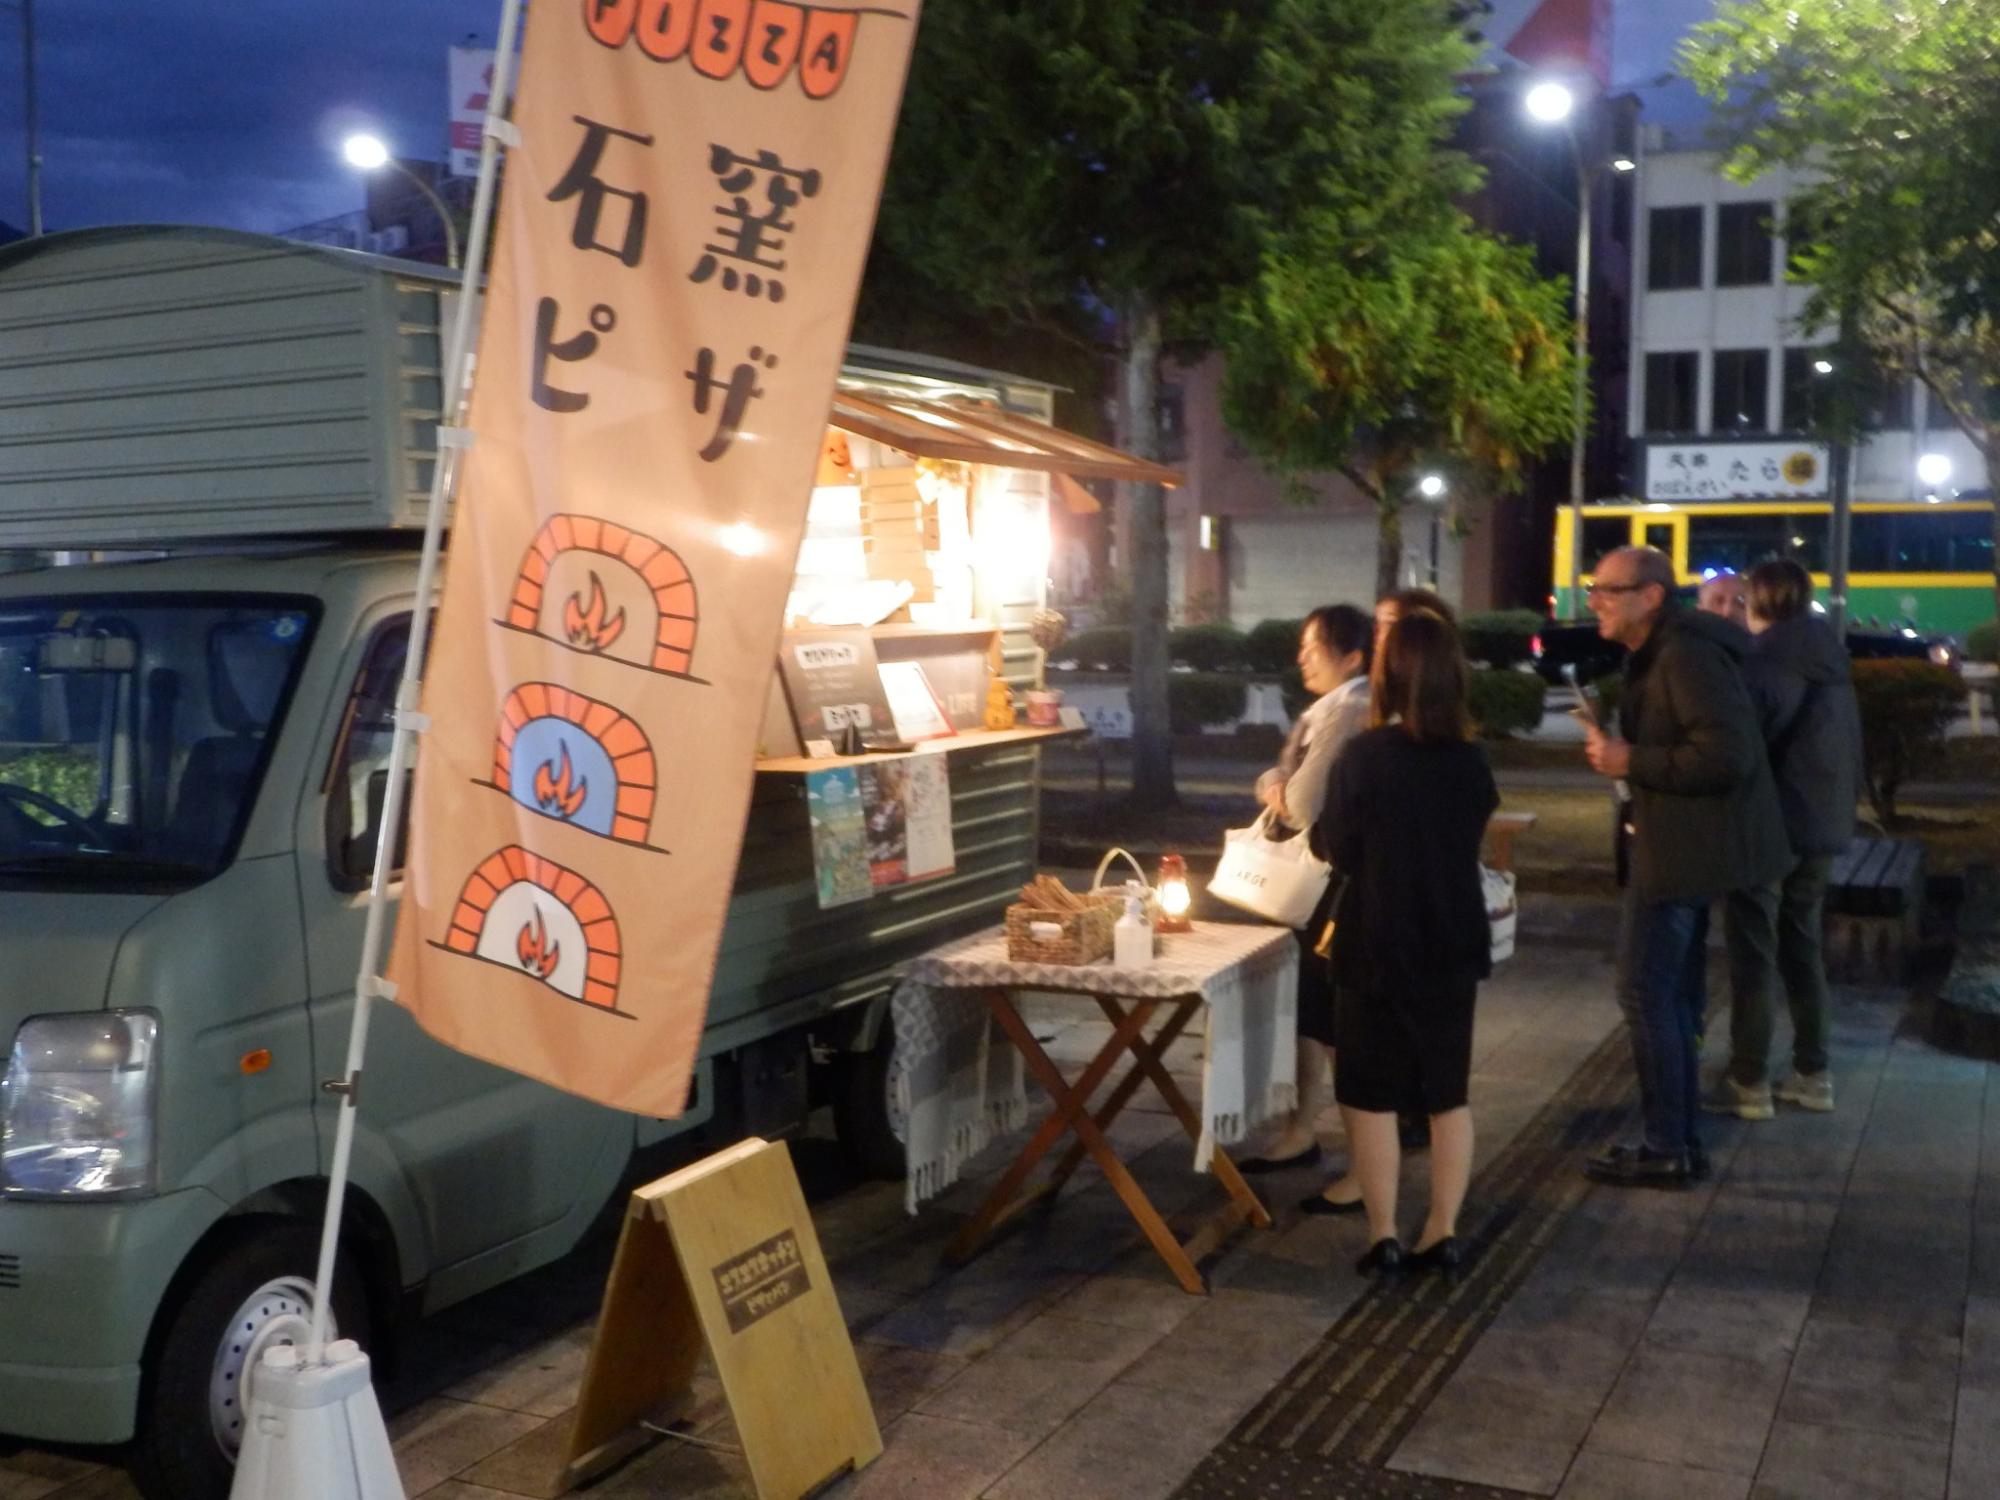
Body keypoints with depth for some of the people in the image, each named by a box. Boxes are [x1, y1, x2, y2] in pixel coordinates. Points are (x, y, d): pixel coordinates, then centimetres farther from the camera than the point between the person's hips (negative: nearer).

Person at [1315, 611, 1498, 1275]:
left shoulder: (1363, 756, -15)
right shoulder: (1470, 760, -3)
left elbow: (1337, 851, -7)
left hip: (1377, 946, -4)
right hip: (1450, 945, 4)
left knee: (1371, 1094, 7)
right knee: (1447, 1092, 14)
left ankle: (1383, 1235, 11)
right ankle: (1443, 1234, 18)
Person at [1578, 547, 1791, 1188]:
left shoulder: (1686, 654, -20)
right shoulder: (1655, 654, 13)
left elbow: (1726, 755, -29)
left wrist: (1631, 763, -22)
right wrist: (1621, 750, 7)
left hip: (1682, 849, -11)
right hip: (1682, 843, 11)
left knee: (1645, 991, -5)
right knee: (1673, 991, 16)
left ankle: (1667, 1149, 4)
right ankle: (1680, 1140, 25)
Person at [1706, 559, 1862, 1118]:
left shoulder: (1756, 665, -16)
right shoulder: (1832, 664, 9)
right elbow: (1851, 748, 14)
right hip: (1821, 827, 8)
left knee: (1754, 957, 0)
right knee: (1803, 950, 17)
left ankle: (1749, 1083, 5)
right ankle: (1813, 1074, 22)